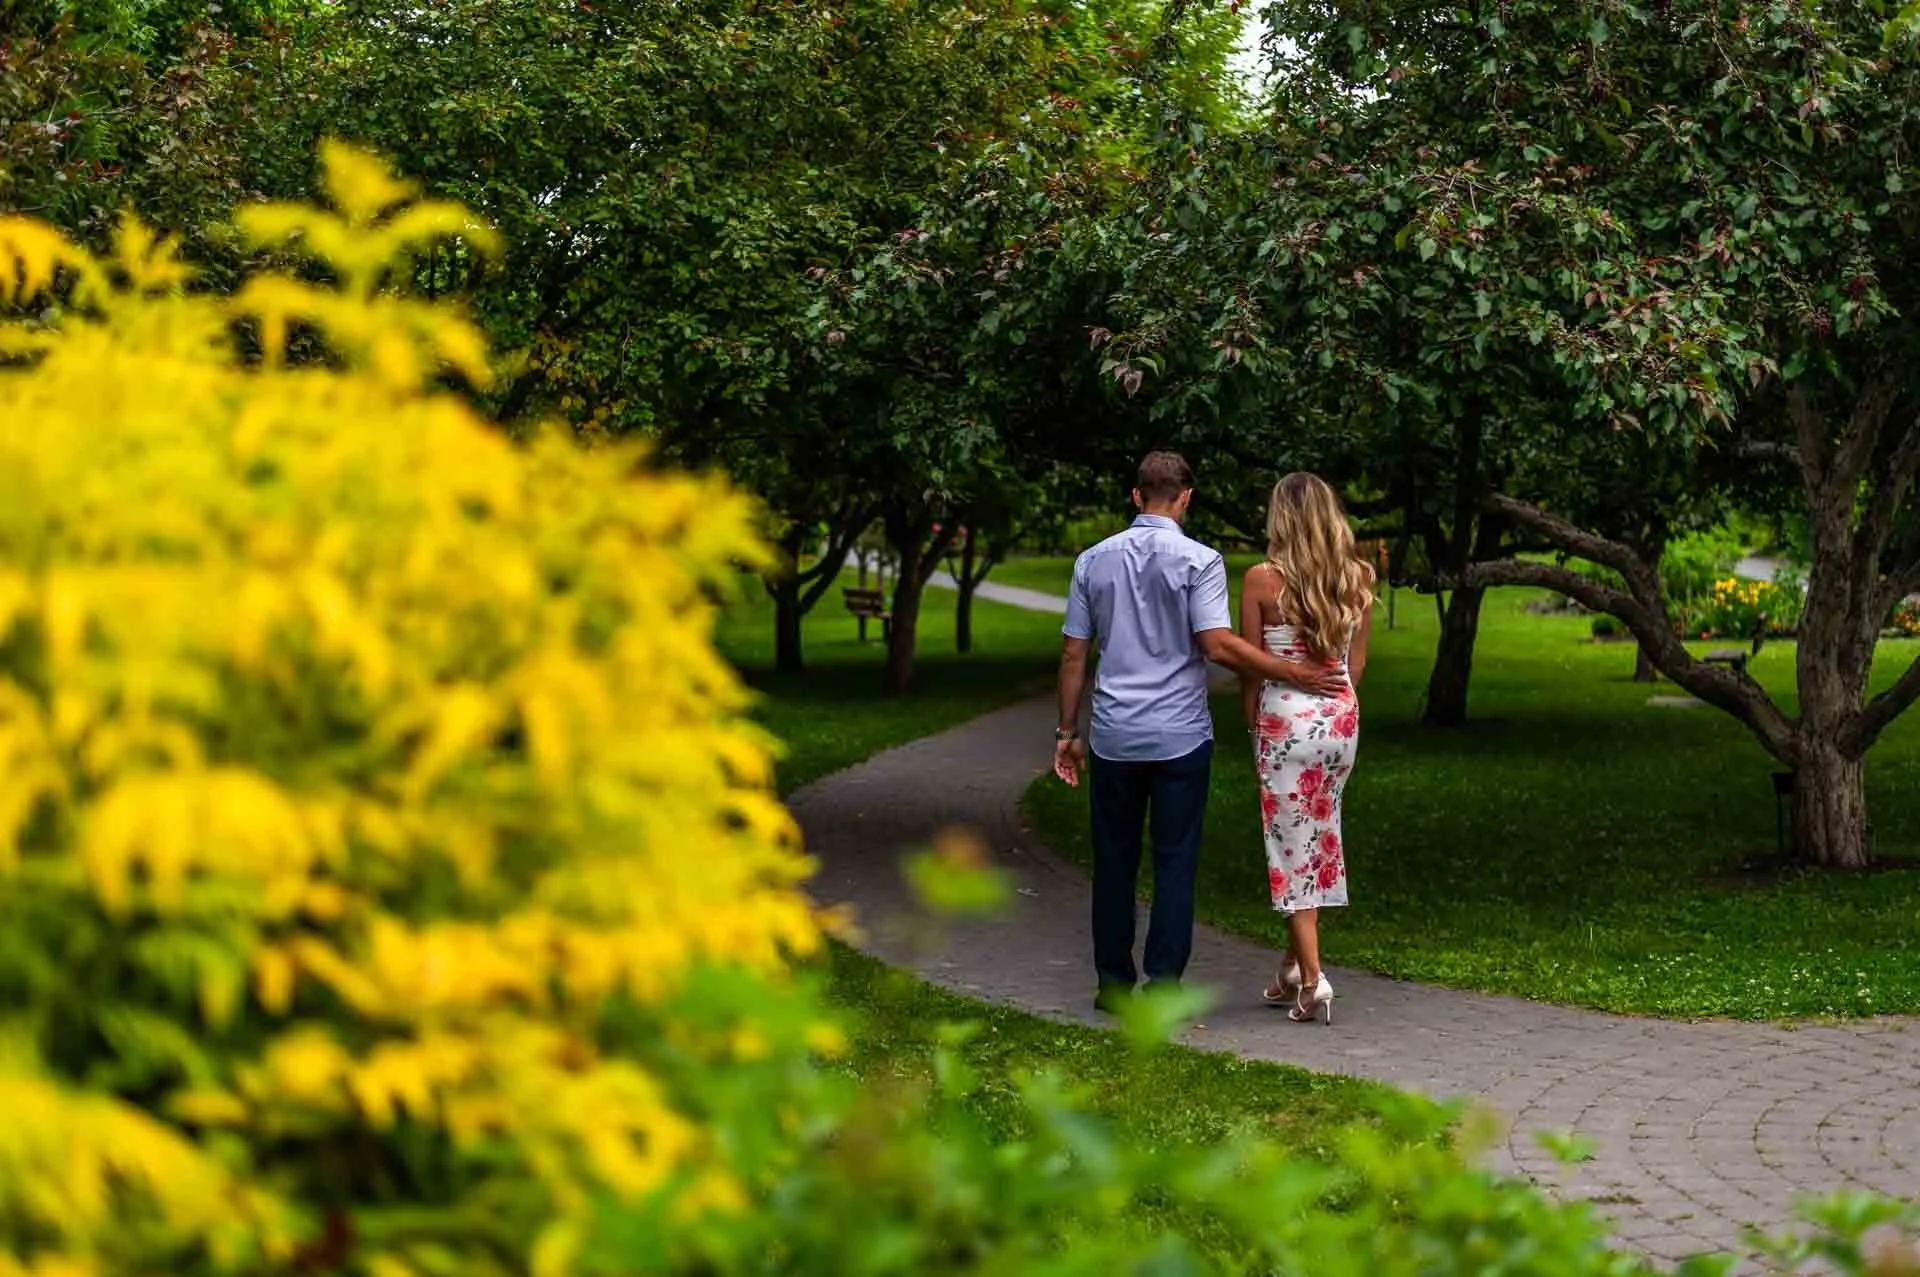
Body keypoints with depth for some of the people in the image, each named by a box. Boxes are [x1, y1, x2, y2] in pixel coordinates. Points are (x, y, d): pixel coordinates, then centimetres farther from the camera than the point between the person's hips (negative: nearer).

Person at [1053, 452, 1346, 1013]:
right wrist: (1294, 673, -11)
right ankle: (1163, 980, -3)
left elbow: (1073, 654, 8)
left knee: (1114, 860, 11)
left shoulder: (1094, 560, 6)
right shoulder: (1199, 561, -7)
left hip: (1114, 736, 3)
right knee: (1174, 861, 1)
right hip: (1180, 735, -3)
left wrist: (1067, 730, 15)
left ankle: (1114, 981, 15)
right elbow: (1217, 644, -16)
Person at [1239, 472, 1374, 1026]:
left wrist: (1253, 724, 6)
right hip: (1341, 716, 5)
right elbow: (1356, 662, 8)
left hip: (1285, 719, -5)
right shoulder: (1356, 578, 1)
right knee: (1319, 839, 15)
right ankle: (1291, 969, 21)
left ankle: (1312, 982, -3)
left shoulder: (1263, 580, -11)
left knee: (1292, 845, 1)